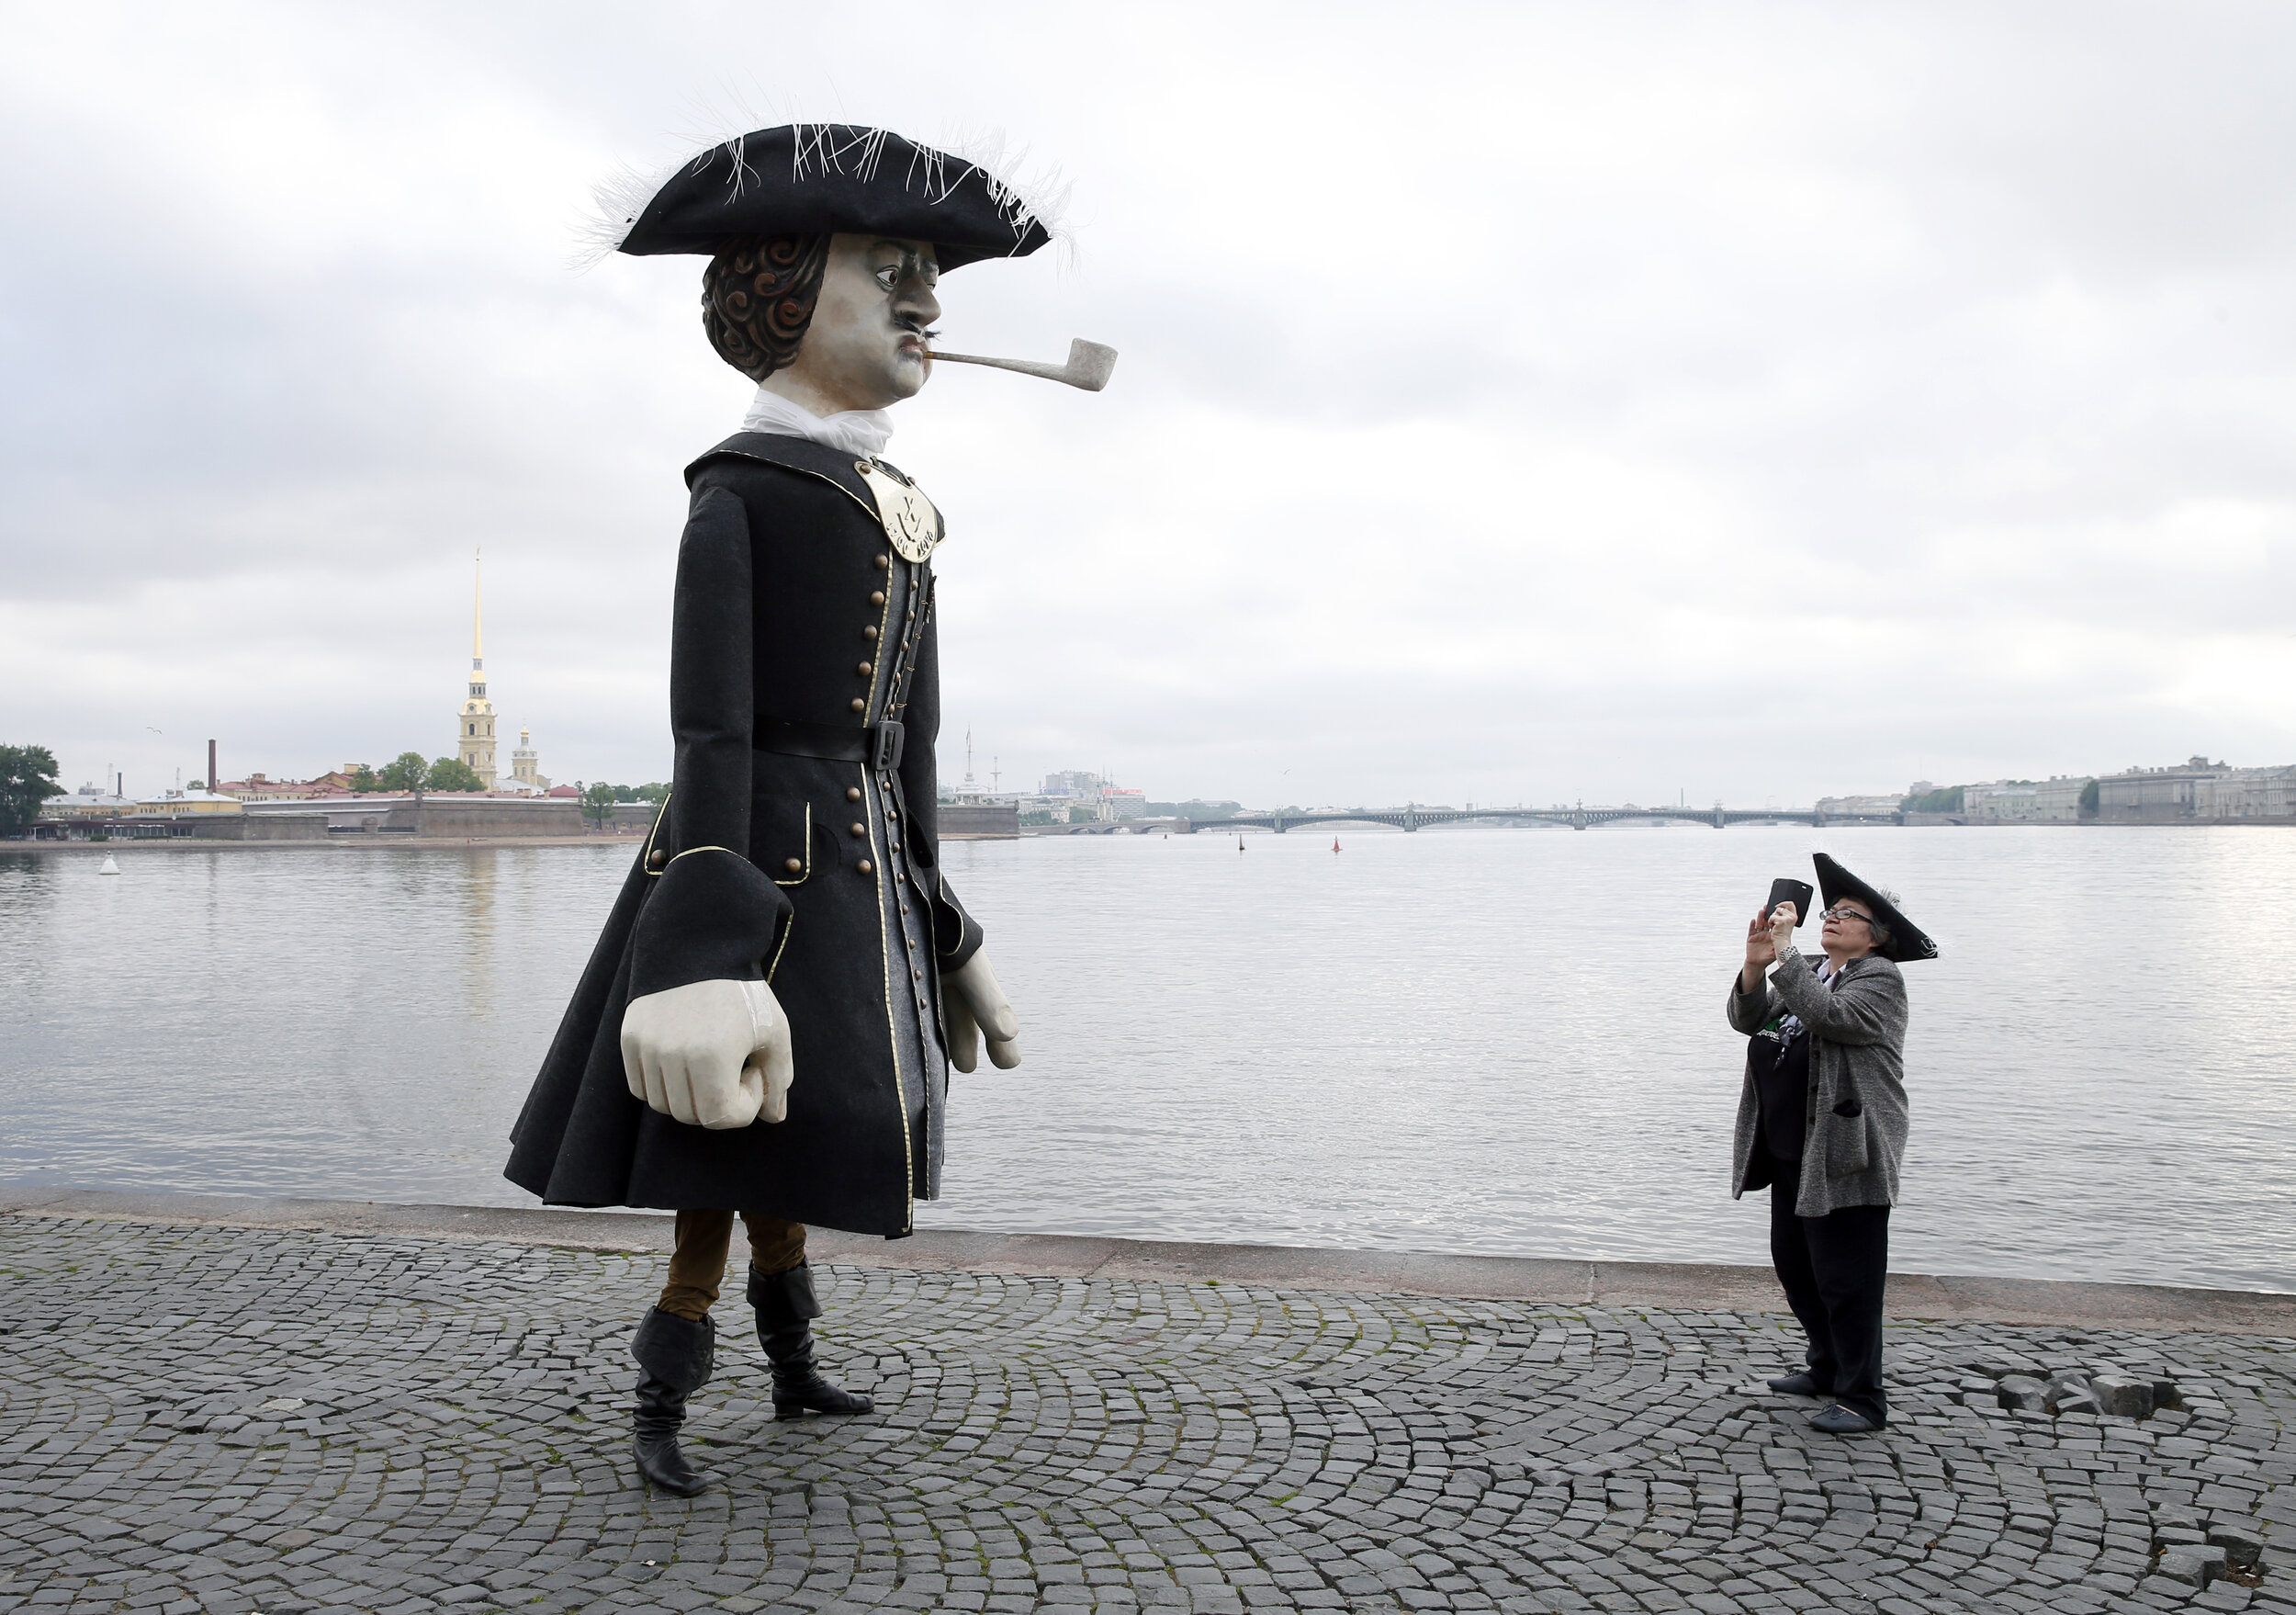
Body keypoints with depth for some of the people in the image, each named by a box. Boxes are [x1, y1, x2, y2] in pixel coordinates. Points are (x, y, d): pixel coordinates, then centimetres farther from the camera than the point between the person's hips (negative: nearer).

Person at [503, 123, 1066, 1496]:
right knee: (730, 1140, -3)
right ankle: (662, 1401, 12)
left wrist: (932, 911, 20)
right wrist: (714, 923, -26)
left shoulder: (899, 507, 15)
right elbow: (711, 719, -18)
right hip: (767, 844, -8)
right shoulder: (739, 487, -10)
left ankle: (794, 1365, 30)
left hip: (869, 864, 8)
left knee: (786, 1139, 17)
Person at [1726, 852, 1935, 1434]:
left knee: (1845, 1278, -3)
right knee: (1795, 1265, 17)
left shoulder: (1880, 978, -8)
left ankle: (1861, 1398, 7)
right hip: (1790, 1153, 9)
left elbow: (1832, 1016, -27)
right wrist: (1755, 965, -15)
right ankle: (1827, 1367, 34)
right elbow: (1747, 1019, 3)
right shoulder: (1807, 973, 16)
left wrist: (1785, 952, -25)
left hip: (1844, 1155, -9)